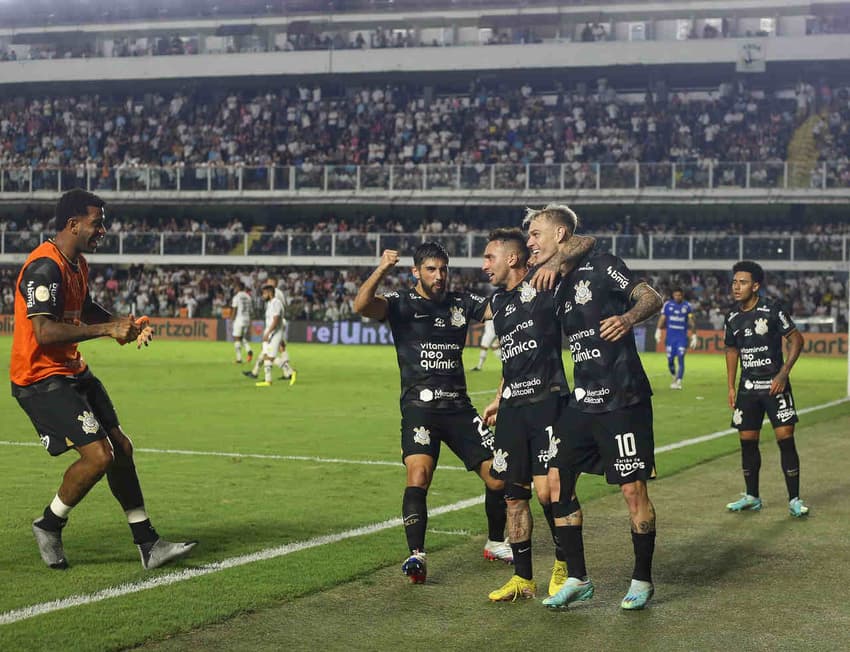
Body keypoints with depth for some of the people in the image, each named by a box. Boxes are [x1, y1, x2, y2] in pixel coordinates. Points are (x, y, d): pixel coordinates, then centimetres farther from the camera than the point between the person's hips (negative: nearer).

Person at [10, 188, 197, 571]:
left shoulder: (77, 263, 11)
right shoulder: (45, 266, -20)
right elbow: (44, 331, -29)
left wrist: (125, 324, 11)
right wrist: (106, 329, -27)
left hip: (72, 373, 10)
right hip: (41, 378, -10)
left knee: (120, 447, 8)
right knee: (98, 456, -16)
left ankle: (147, 544, 15)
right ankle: (49, 527, 8)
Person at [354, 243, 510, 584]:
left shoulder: (462, 304, 12)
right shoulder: (401, 304, 1)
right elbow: (362, 305, -18)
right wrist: (382, 269, -31)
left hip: (459, 407, 4)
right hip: (419, 406, -4)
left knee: (498, 476, 2)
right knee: (418, 474, -25)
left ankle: (496, 543, 25)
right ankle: (416, 555, -23)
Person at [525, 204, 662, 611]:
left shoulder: (600, 267, -5)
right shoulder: (555, 288, 15)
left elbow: (652, 297, -10)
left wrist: (628, 318, -30)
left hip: (623, 399, -8)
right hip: (582, 402, 8)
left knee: (633, 488, -3)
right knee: (557, 480, 3)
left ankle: (642, 580, 12)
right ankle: (577, 580, 13)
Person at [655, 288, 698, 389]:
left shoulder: (687, 306, 2)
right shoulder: (667, 304, 3)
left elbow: (691, 322, 6)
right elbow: (662, 319, 4)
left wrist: (694, 337, 5)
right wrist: (658, 331, -7)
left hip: (682, 337, -1)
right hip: (670, 336, 1)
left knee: (681, 359, -10)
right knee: (670, 360, 4)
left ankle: (678, 382, -9)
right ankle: (673, 376, 31)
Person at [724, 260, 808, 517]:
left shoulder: (772, 309, -10)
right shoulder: (733, 318, 5)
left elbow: (796, 340, -7)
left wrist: (783, 373, -15)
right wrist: (731, 387, 13)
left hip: (774, 385, -5)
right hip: (747, 387, 5)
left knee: (785, 438, -9)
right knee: (747, 440, 7)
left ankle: (794, 500, -3)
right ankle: (752, 497, 20)